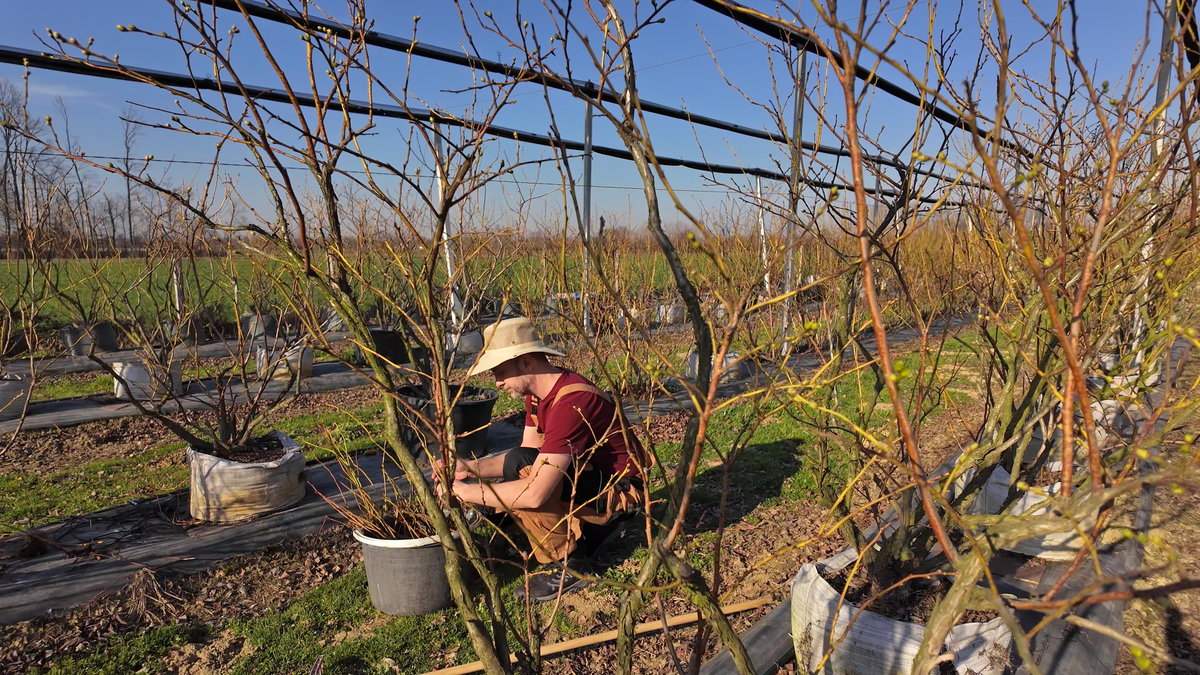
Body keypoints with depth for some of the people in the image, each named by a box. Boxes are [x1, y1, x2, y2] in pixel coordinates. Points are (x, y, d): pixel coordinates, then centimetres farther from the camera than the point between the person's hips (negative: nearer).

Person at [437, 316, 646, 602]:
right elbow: (528, 452, 4)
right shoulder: (538, 392, 0)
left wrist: (467, 492, -25)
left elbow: (535, 493, -35)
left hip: (619, 490, -10)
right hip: (589, 475, 10)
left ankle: (567, 566, -11)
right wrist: (471, 468, -10)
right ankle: (594, 527, 17)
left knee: (520, 466, -27)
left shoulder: (572, 402, -30)